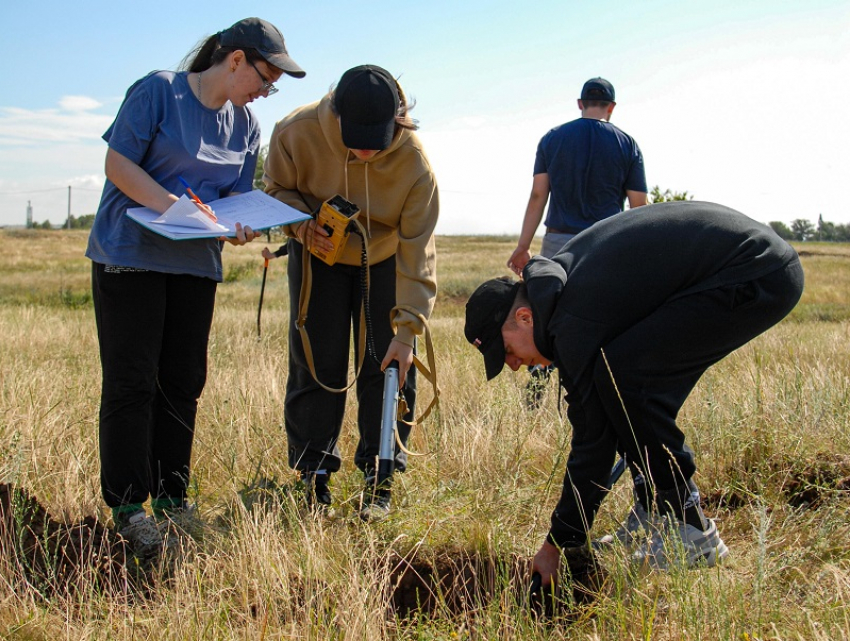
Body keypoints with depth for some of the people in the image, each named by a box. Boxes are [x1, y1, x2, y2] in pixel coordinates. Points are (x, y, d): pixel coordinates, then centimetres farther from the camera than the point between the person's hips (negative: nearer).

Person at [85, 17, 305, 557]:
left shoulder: (246, 124, 9)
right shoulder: (158, 91, -9)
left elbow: (237, 192, 13)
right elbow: (118, 163, -11)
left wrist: (237, 226, -11)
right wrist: (174, 207, -23)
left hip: (197, 264, 6)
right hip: (130, 254, -6)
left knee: (183, 383, 7)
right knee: (132, 380, -5)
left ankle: (171, 499, 16)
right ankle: (128, 504, 0)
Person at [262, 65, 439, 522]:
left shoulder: (413, 161, -31)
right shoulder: (297, 132, -29)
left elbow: (416, 249, -27)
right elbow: (278, 188, -7)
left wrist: (407, 328, -31)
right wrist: (301, 222, -29)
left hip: (384, 261, 0)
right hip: (318, 254, 1)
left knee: (389, 367, -4)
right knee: (315, 366, 0)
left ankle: (378, 479, 8)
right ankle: (312, 475, 12)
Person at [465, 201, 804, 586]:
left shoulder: (575, 322, -19)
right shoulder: (557, 277, 9)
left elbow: (592, 440, -14)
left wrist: (559, 543, -5)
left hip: (758, 276, -11)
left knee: (623, 376, -17)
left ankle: (690, 533, -9)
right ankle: (655, 515, 14)